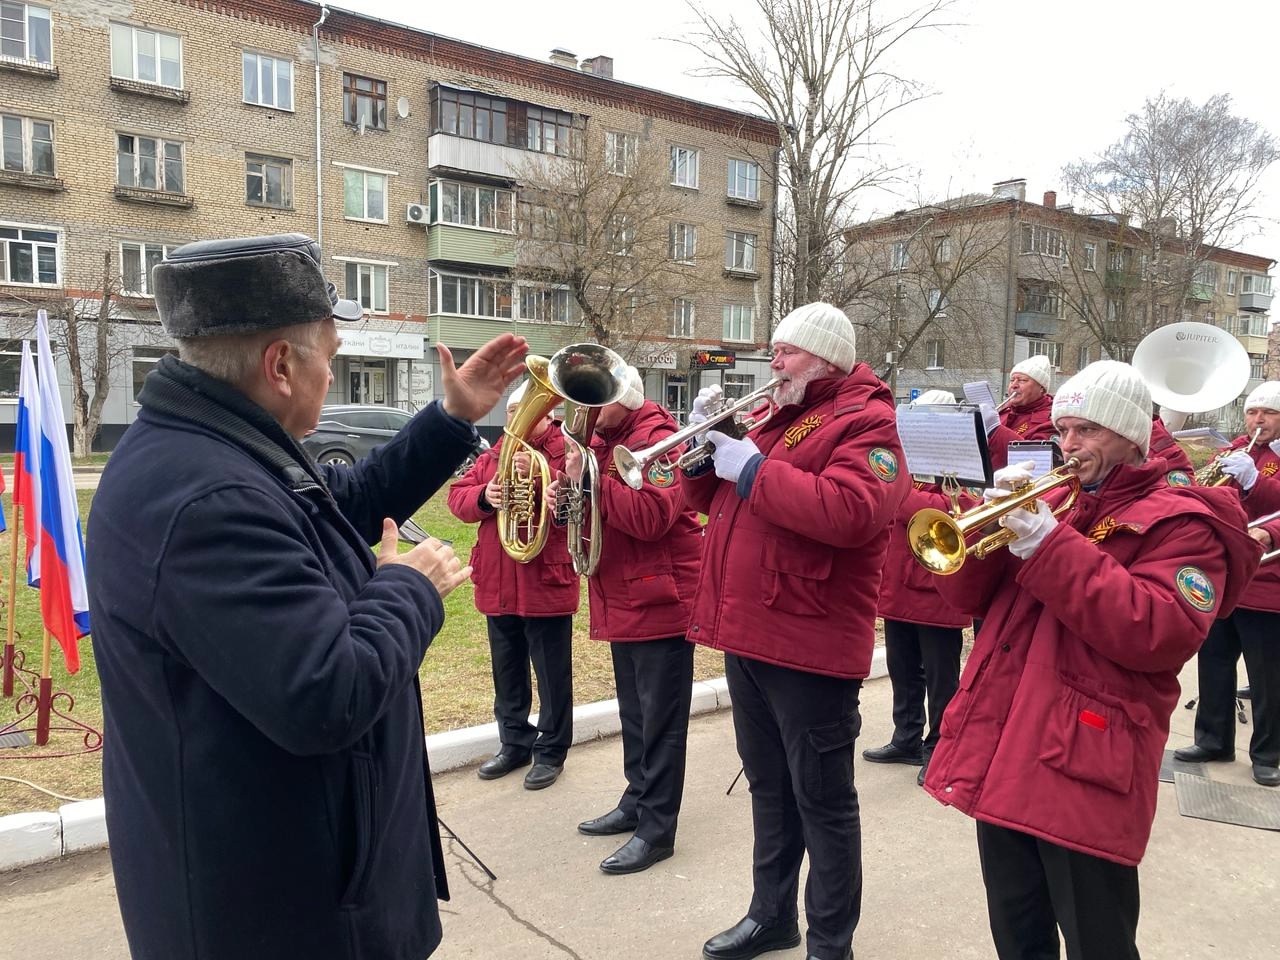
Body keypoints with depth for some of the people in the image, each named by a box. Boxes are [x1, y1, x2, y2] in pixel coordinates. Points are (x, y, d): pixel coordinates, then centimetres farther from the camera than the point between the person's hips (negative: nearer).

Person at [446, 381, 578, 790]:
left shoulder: (567, 451, -7)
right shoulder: (493, 455, 11)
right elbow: (457, 496, 6)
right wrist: (483, 496, -14)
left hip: (546, 584, -6)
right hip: (498, 585, 6)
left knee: (552, 673, 7)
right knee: (507, 671, 18)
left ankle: (551, 751, 21)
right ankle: (514, 742, 34)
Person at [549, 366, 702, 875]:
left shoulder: (657, 440, -15)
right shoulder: (603, 440, 12)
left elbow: (650, 517, -28)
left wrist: (590, 479, -27)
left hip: (660, 601, -9)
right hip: (623, 601, 9)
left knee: (660, 719, 0)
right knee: (634, 713, 19)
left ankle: (657, 829, 8)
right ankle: (637, 802, 33)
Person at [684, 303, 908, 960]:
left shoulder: (864, 422, -9)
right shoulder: (778, 417, 16)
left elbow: (850, 511, -28)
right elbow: (716, 499, 19)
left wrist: (752, 468, -21)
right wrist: (708, 450, -1)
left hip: (809, 643, -8)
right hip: (747, 633, 9)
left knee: (822, 800, 6)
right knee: (768, 787, 21)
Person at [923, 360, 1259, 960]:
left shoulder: (1180, 522, -3)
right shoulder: (1048, 502, 15)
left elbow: (1159, 635, -20)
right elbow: (965, 595, 10)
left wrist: (1048, 545, -21)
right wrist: (992, 519, -9)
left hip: (1084, 771, -6)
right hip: (1001, 756, 6)